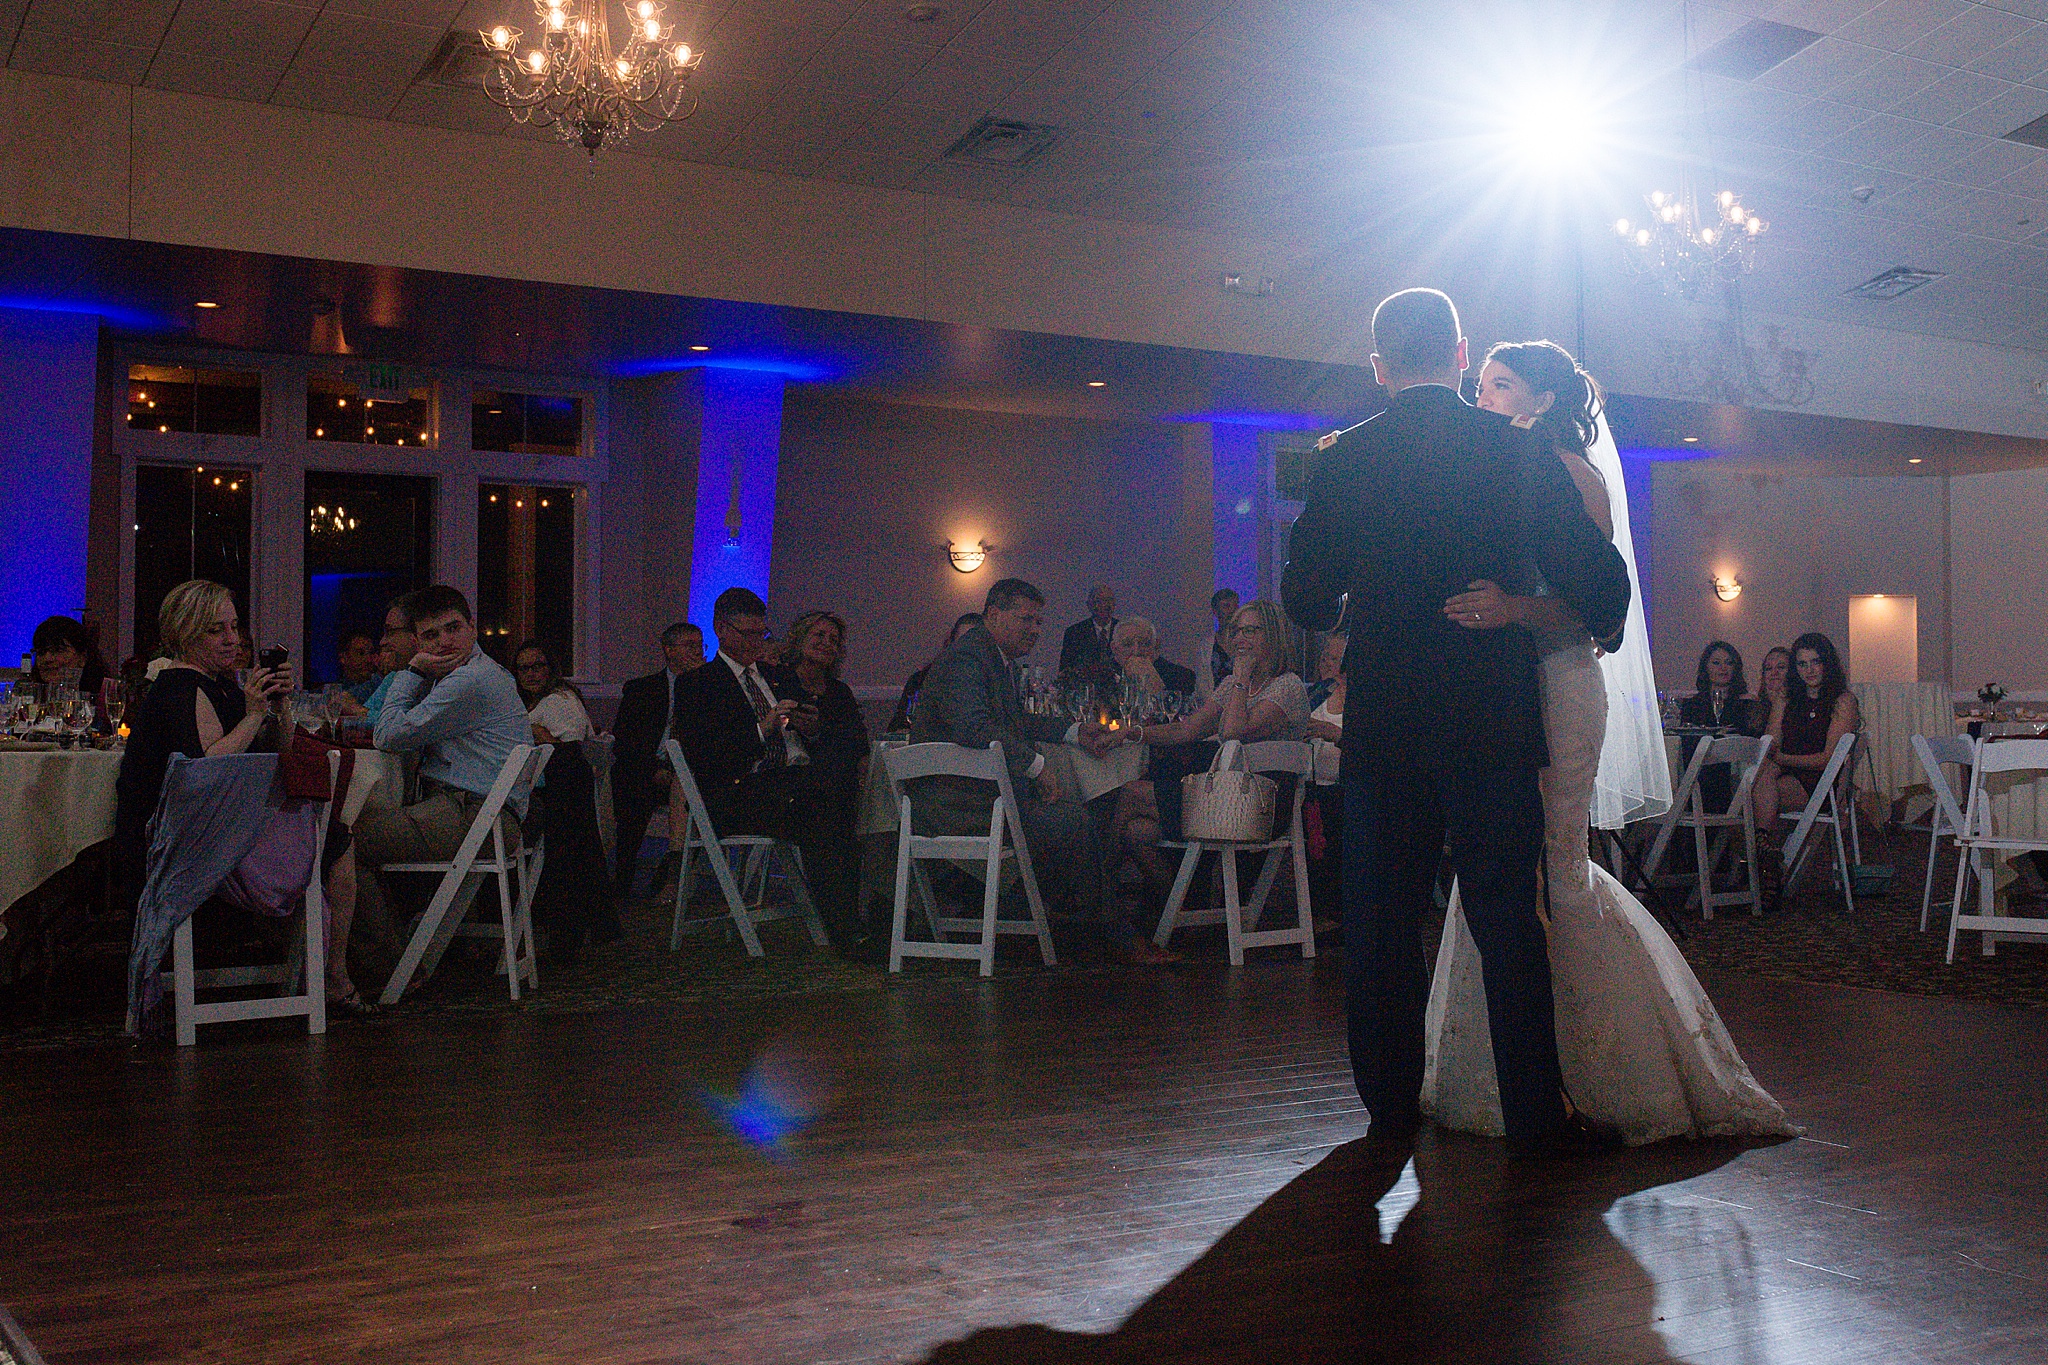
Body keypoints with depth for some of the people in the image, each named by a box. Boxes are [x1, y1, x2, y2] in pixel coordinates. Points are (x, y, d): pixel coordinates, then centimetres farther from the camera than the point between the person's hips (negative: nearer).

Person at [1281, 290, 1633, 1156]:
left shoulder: (1347, 458, -1)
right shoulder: (1517, 451, -1)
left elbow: (1306, 598, 2)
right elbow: (1596, 577, -1)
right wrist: (1601, 627, 22)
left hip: (1382, 726, 1)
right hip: (1494, 720, -1)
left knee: (1382, 922, 9)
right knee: (1508, 921, 4)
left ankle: (1390, 1108, 15)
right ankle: (1536, 1114, 8)